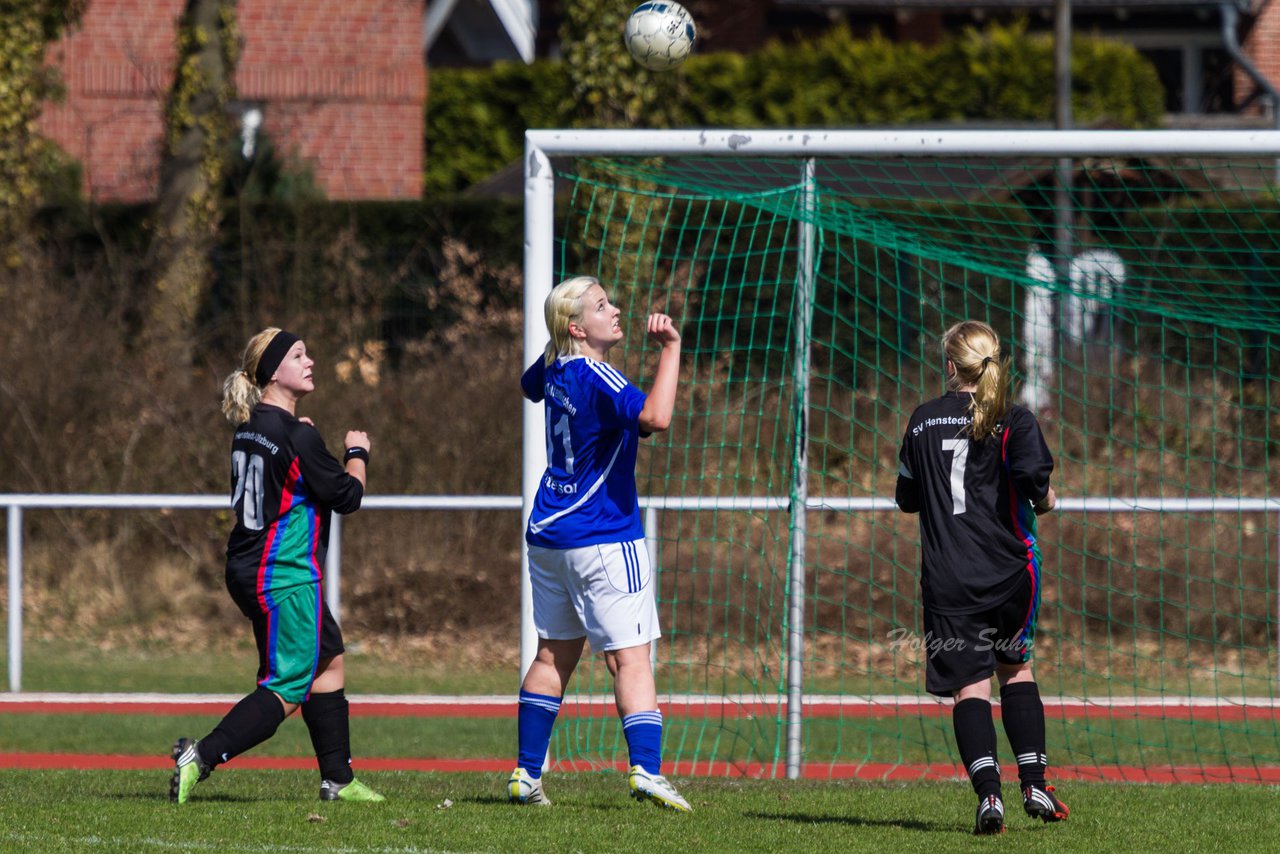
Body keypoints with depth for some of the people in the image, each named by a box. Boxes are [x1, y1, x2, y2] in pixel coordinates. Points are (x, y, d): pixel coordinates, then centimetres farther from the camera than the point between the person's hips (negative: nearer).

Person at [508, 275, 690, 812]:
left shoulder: (555, 368, 6)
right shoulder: (596, 376, -19)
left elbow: (530, 385, 32)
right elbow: (655, 417, -36)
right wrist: (671, 350, -29)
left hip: (549, 538, 8)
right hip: (605, 539, -8)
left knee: (555, 654, 15)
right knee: (630, 658, -9)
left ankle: (527, 774, 16)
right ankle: (645, 770, -21)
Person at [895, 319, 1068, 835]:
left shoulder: (924, 421, 7)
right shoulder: (1013, 421, -2)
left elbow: (907, 498, 15)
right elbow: (1033, 475, -19)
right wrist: (1044, 501, 3)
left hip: (946, 578, 0)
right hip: (1007, 570, 0)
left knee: (970, 685, -4)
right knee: (1015, 667, 21)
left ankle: (988, 792, -24)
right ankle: (1034, 785, 15)